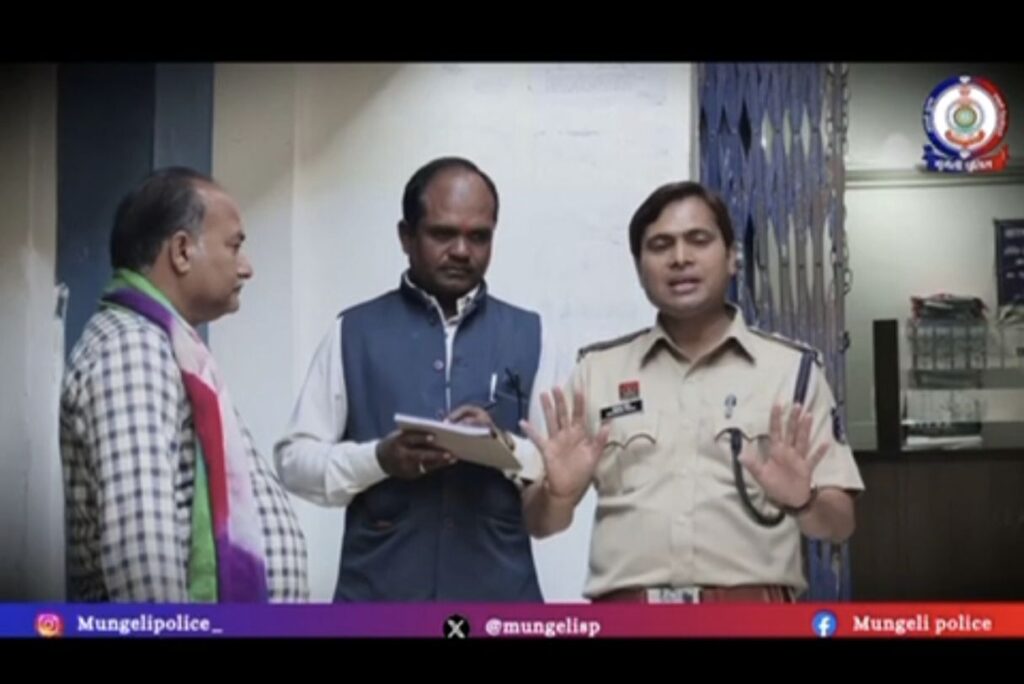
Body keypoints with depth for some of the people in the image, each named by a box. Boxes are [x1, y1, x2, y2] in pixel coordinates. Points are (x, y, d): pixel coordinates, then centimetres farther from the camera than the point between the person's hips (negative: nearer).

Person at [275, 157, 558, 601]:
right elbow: (295, 457, 2)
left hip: (500, 593, 1)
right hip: (378, 591, -1)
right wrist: (378, 459, -15)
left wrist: (508, 447, -14)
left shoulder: (528, 335, 8)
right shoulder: (353, 331, 5)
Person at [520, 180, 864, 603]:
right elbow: (542, 523, 7)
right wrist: (559, 491, -14)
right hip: (626, 610, 1)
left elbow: (839, 524, 3)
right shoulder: (597, 370, 6)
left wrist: (802, 502, -17)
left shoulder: (793, 368, 3)